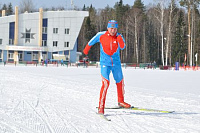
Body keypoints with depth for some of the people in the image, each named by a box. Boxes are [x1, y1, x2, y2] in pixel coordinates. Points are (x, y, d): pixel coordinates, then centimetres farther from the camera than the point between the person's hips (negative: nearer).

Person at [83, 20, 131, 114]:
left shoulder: (119, 37, -5)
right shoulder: (101, 35, -8)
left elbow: (122, 47, -22)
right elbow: (92, 41, 11)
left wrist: (120, 40, -40)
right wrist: (86, 49, 25)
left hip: (116, 63, 3)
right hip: (105, 63, -3)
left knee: (120, 82, 17)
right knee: (105, 83, -19)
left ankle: (121, 101, 40)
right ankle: (101, 107, -15)